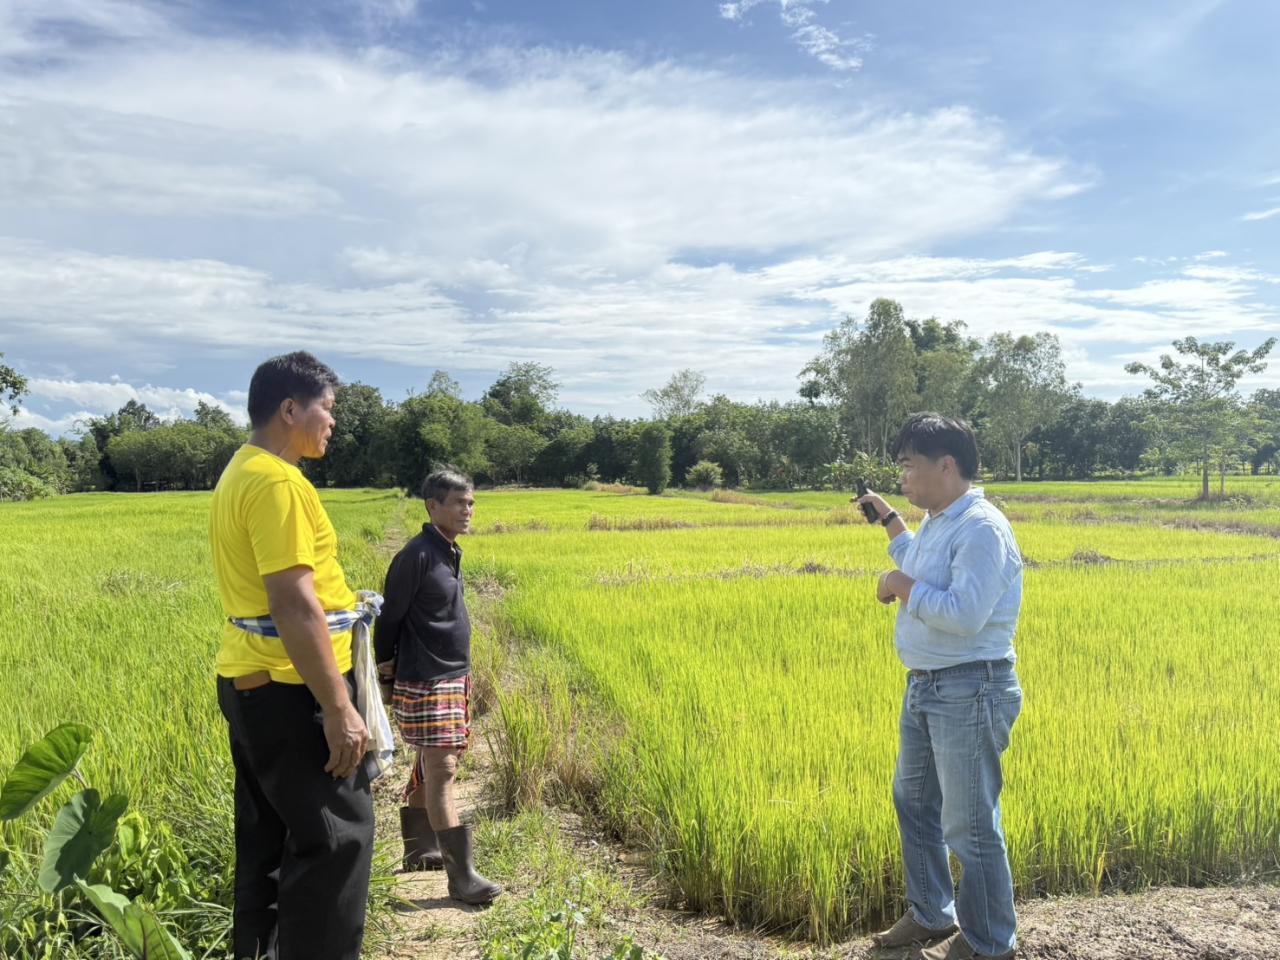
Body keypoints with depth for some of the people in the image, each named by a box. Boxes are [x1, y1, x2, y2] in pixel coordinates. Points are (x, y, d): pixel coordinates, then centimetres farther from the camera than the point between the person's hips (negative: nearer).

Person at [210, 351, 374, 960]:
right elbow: (293, 604, -24)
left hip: (249, 682, 10)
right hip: (289, 691, -10)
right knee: (334, 839, -1)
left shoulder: (240, 471, 13)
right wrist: (339, 708, -21)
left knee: (268, 836, 18)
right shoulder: (276, 481, -19)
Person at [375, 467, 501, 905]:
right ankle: (462, 874, -5)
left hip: (455, 676, 9)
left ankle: (418, 848, 30)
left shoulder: (450, 553, 10)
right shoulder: (416, 556, -17)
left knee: (432, 764, 16)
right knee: (441, 770, -8)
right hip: (425, 682, -9)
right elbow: (390, 617, -12)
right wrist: (386, 666, -3)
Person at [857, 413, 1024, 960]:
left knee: (969, 825, 1)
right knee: (913, 801, 21)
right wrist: (888, 520, 25)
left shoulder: (981, 529, -20)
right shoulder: (937, 523, 10)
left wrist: (901, 587, -17)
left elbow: (965, 614, -29)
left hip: (969, 691, -10)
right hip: (924, 687, 10)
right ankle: (930, 916, 38)